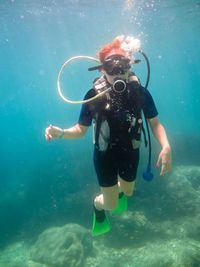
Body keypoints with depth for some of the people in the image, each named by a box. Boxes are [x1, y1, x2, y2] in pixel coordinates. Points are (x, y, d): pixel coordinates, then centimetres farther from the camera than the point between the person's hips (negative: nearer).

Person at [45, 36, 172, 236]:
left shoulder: (139, 92, -19)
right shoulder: (94, 95, -22)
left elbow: (155, 123, -10)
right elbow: (81, 130, -13)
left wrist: (166, 147, -27)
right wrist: (61, 133, -33)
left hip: (130, 152, 3)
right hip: (105, 154, -2)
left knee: (127, 192, 27)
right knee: (111, 204, 7)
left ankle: (118, 190, 66)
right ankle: (98, 205, 45)